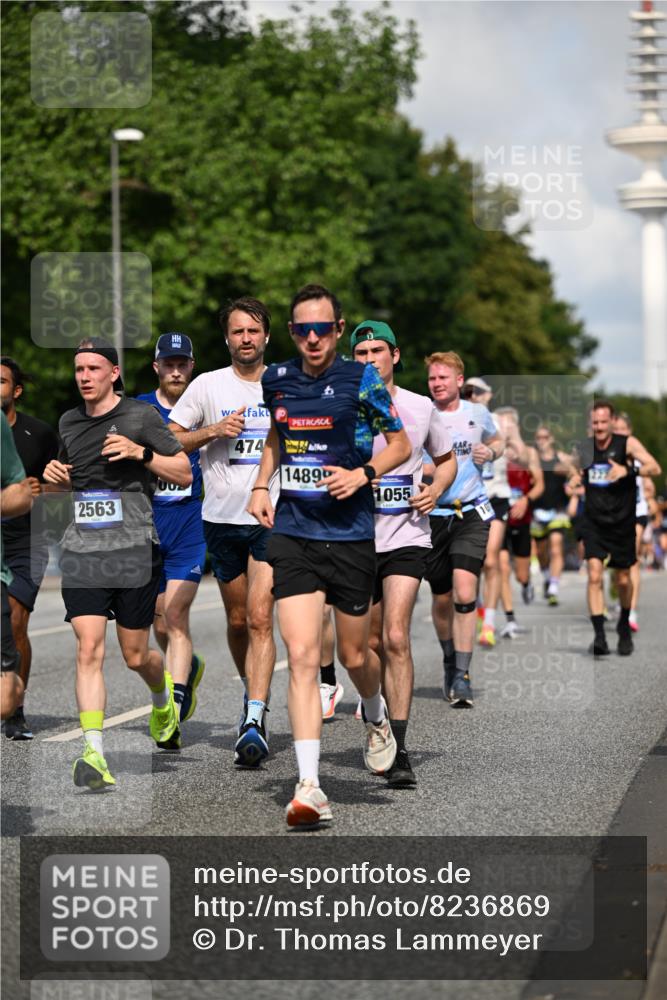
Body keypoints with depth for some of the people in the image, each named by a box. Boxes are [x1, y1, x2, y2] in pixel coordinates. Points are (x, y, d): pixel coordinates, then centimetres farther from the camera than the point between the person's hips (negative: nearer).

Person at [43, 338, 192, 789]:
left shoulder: (141, 416, -2)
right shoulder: (69, 422, 12)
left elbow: (185, 473, -1)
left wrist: (140, 452, -15)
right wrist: (55, 475, 6)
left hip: (133, 549, -3)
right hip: (82, 550, 3)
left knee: (136, 656, 7)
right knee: (89, 649, -12)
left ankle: (163, 699, 42)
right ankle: (95, 755, -16)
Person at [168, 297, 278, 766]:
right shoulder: (208, 385, 2)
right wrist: (212, 431, -11)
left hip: (272, 518, -2)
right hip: (222, 518, 2)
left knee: (260, 618, -14)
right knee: (237, 620, 12)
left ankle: (254, 719, -21)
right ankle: (252, 692, 35)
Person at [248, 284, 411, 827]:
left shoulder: (362, 379, -5)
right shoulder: (277, 380, 6)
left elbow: (401, 443, 3)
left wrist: (363, 474, -14)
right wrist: (261, 486, 10)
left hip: (350, 534, -2)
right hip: (292, 532, 2)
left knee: (353, 655, 11)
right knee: (302, 656, -11)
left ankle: (378, 721, 47)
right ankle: (309, 786, -13)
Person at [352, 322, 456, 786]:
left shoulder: (421, 407, 4)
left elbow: (447, 459, 19)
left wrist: (435, 490, -1)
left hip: (406, 538, -2)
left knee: (396, 638, -16)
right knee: (371, 643, 9)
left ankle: (399, 751, -18)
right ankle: (380, 728, 33)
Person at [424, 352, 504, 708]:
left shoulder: (477, 414, 5)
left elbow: (498, 441, 24)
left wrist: (491, 452, 2)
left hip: (471, 514, 0)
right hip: (432, 515, 0)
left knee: (464, 594, -16)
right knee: (442, 599, 10)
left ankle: (462, 676, -12)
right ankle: (450, 663, 34)